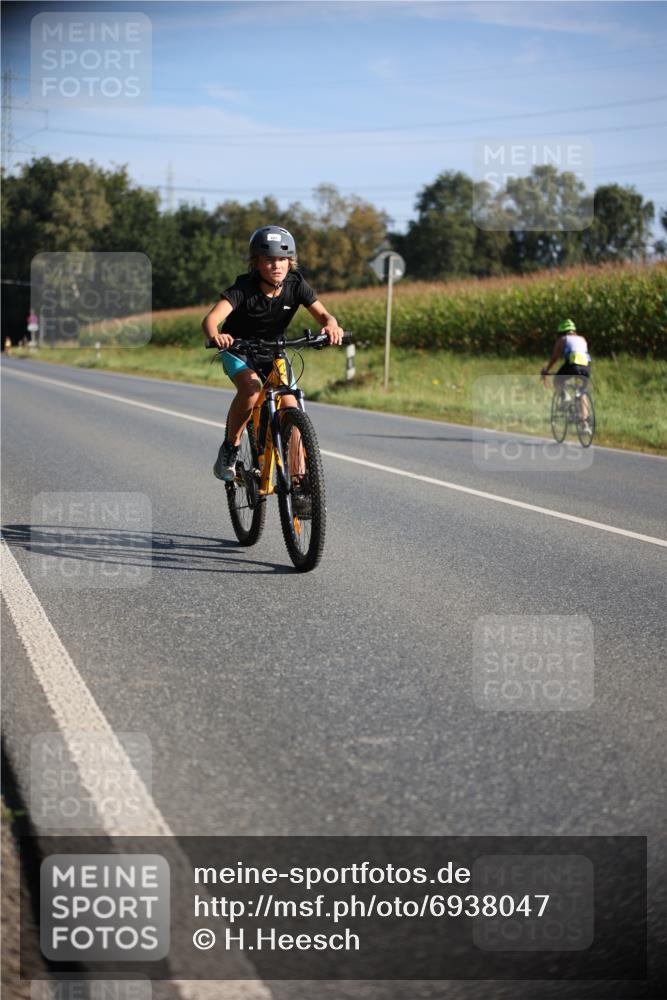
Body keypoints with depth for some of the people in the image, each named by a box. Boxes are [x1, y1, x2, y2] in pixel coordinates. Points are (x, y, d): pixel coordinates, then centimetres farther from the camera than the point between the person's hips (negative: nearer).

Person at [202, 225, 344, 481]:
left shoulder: (296, 285, -18)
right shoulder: (244, 288, -28)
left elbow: (322, 314, -26)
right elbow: (211, 318, -41)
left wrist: (331, 325, -51)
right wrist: (214, 336, -65)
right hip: (239, 351, -3)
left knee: (290, 407, -11)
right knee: (251, 388, -34)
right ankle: (230, 449, -13)